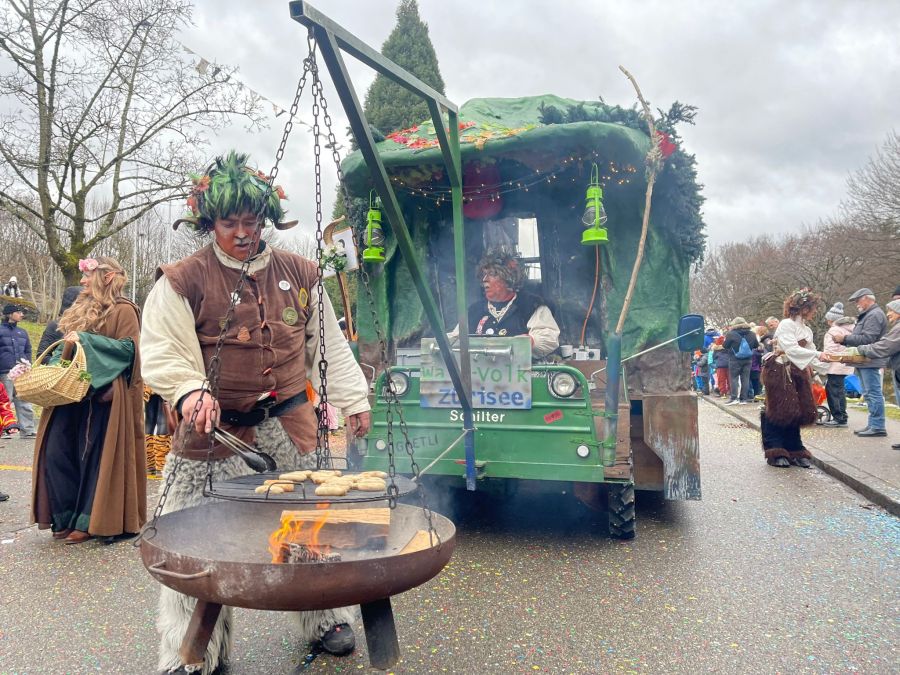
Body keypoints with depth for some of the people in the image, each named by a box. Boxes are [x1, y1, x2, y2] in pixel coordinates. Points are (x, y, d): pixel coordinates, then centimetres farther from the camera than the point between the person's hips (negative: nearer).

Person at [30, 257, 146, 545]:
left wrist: (85, 340, -17)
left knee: (96, 457, -2)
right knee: (56, 453, 4)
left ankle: (89, 522, 10)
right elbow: (64, 351, 24)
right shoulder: (80, 310, 19)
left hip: (104, 396, -8)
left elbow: (129, 348, -15)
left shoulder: (124, 311, -5)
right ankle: (67, 518, 17)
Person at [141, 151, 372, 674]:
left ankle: (326, 620, 33)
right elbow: (161, 354, -6)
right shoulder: (183, 282, -4)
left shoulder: (298, 274, 6)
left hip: (290, 421, 3)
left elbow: (329, 345, 11)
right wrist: (191, 391, -25)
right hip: (214, 428, -2)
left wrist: (354, 399, 8)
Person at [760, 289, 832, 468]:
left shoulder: (807, 329, 13)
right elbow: (791, 349, -22)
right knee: (779, 411, -6)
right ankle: (776, 453, 2)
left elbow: (809, 354, 10)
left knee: (798, 412, 8)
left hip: (797, 373, 8)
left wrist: (828, 362, -3)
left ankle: (794, 452, 17)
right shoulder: (786, 324, -11)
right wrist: (818, 355, -26)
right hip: (780, 371, -8)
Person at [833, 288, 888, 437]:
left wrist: (845, 338, -17)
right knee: (869, 394, 12)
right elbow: (860, 338, 21)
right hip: (865, 361, 11)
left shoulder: (874, 315, -12)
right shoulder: (867, 315, 22)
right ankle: (873, 425, 18)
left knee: (873, 394, -8)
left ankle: (878, 426, -6)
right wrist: (844, 340, 6)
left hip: (870, 361, -11)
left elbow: (867, 339, -22)